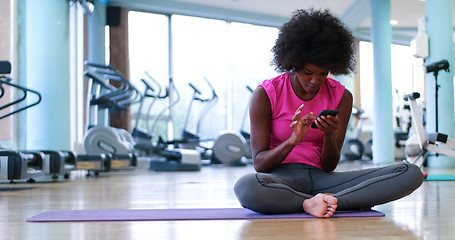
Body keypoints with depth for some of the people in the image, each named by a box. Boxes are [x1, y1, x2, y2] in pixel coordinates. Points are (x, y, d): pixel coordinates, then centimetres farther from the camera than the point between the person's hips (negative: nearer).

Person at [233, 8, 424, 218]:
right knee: (245, 187, -43)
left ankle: (319, 203, -29)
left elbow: (329, 167, 4)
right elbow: (259, 164, -7)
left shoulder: (341, 97, 5)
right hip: (281, 179, -3)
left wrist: (330, 135, -17)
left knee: (411, 174, -17)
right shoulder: (265, 95, -4)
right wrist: (292, 140, -24)